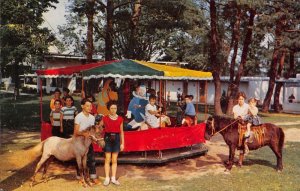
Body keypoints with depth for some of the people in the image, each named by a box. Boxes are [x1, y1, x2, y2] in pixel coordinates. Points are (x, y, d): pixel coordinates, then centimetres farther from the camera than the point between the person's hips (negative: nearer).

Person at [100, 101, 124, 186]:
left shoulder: (120, 119, 3)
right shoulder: (105, 118, -2)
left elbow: (121, 132, 7)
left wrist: (122, 143, 5)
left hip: (116, 139, 2)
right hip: (108, 139, -2)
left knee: (114, 160, 7)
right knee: (107, 160, 1)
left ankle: (113, 178, 16)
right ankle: (107, 178, 11)